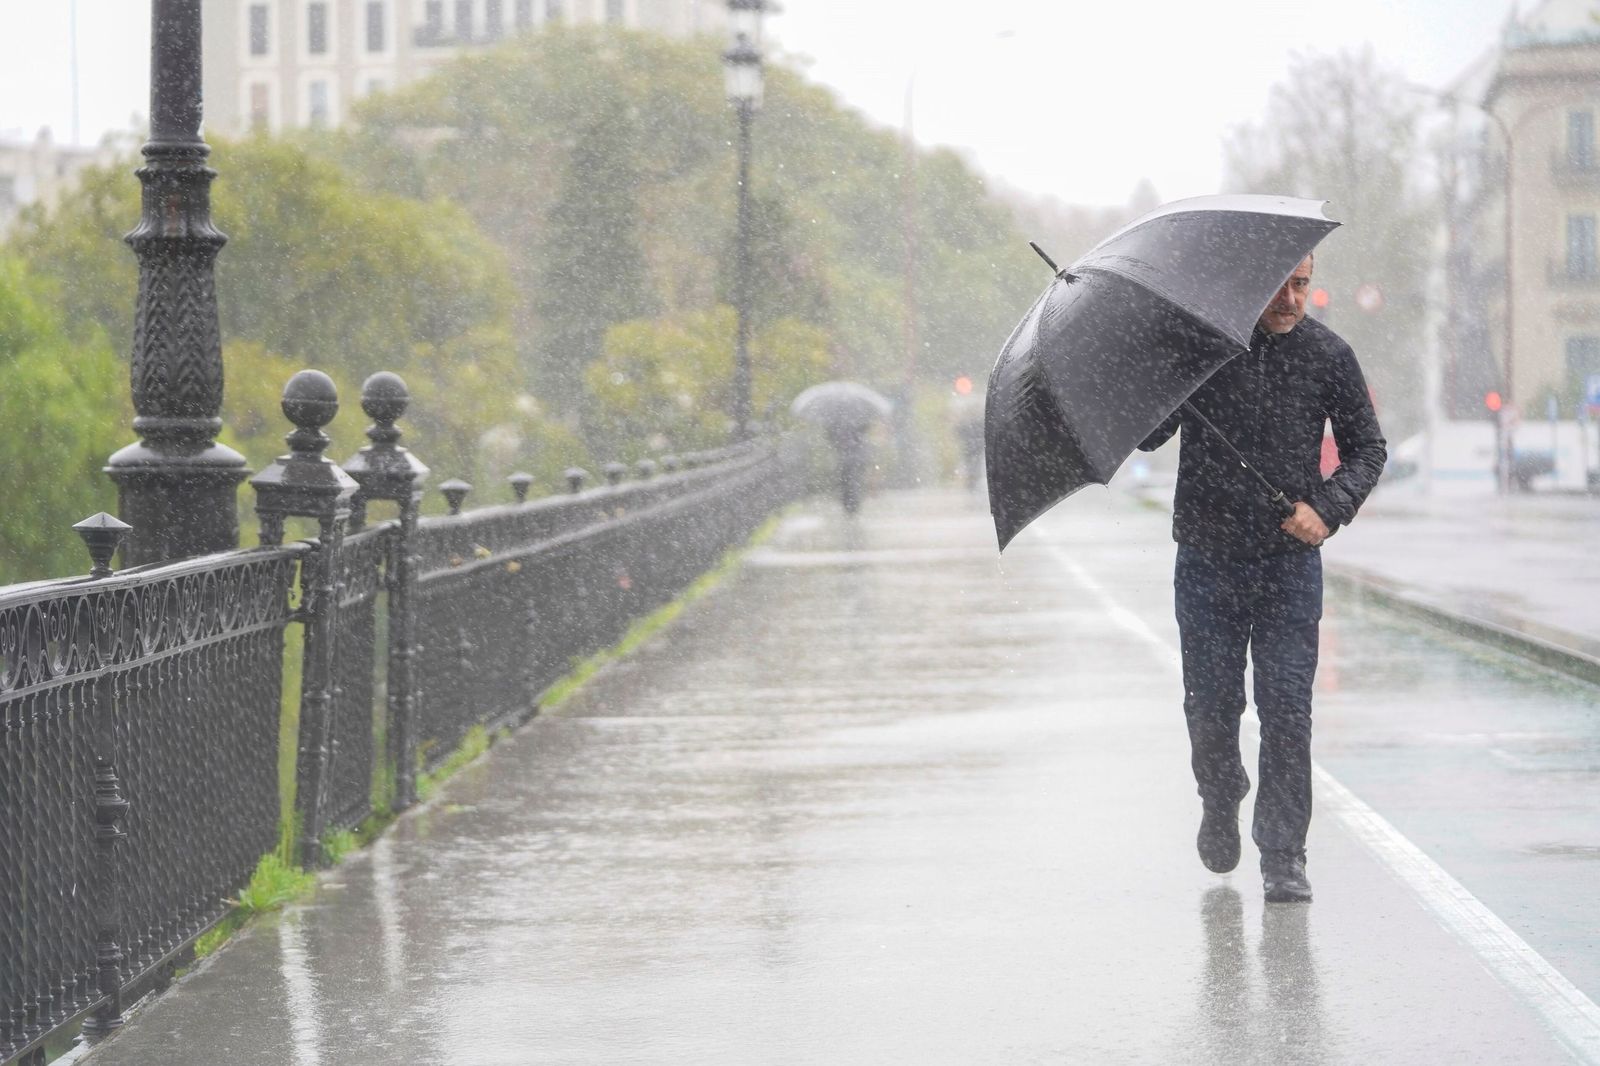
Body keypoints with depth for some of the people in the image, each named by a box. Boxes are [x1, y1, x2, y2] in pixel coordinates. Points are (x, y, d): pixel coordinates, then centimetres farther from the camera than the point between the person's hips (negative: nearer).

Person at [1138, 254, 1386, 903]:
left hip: (1289, 562, -1)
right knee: (1211, 706, 9)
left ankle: (1283, 856, 2)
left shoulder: (1327, 355, 0)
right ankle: (1220, 803, 38)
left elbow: (1367, 447, 8)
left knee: (1287, 710, -6)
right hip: (1207, 562, 1)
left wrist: (1328, 508, -9)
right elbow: (1147, 436, 2)